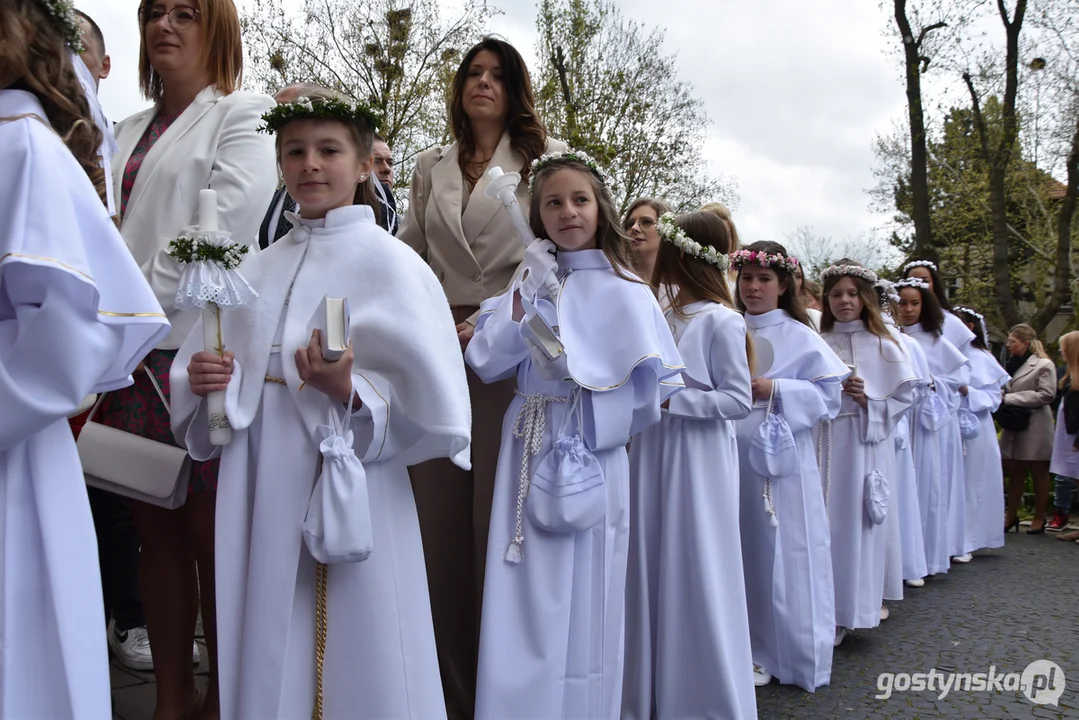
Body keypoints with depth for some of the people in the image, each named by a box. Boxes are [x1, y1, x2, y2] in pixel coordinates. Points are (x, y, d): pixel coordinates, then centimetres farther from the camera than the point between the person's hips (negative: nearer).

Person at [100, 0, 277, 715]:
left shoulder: (243, 116, 1)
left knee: (212, 537, -1)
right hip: (134, 358, 7)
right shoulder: (132, 132, 22)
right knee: (156, 534, 10)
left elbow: (221, 233, -11)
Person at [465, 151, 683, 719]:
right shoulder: (529, 282, 8)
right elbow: (486, 362, -3)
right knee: (524, 603, 8)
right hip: (528, 456, 3)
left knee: (582, 600, 6)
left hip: (590, 458, -3)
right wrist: (524, 299, -8)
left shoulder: (623, 291, -2)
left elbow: (657, 381, -10)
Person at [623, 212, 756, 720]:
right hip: (653, 455, 6)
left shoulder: (721, 321, -9)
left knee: (696, 576, 2)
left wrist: (670, 398, -17)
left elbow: (738, 401, -12)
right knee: (653, 571, 11)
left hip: (698, 463, -6)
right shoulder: (660, 316, 9)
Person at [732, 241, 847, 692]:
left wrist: (775, 390, -14)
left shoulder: (800, 337, 0)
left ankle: (789, 653, 16)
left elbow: (829, 394, -6)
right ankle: (751, 649, 22)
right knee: (741, 554, 8)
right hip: (733, 457, 4)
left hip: (782, 458, -3)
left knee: (782, 555, 2)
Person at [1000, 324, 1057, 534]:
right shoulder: (1013, 363, 13)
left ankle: (1039, 518, 15)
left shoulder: (1044, 365, -9)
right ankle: (1011, 515, 15)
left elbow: (1046, 395, -17)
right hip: (1014, 424, 6)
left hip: (1035, 426, -6)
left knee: (1039, 473, 6)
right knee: (1015, 472, 8)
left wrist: (1010, 398, -17)